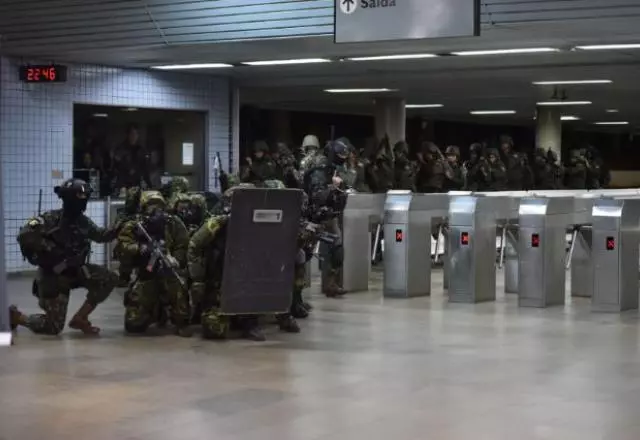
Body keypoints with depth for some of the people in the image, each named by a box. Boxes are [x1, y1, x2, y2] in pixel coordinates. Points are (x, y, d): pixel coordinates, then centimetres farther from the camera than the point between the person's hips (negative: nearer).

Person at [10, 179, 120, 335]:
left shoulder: (83, 221, 0)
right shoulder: (51, 219, -20)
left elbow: (100, 235, 15)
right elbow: (24, 235, -29)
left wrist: (118, 228, -4)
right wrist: (49, 249, -29)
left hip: (75, 270, 6)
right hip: (53, 275, -6)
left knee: (109, 279, -11)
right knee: (53, 327, -6)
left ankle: (80, 318, 2)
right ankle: (15, 316, 21)